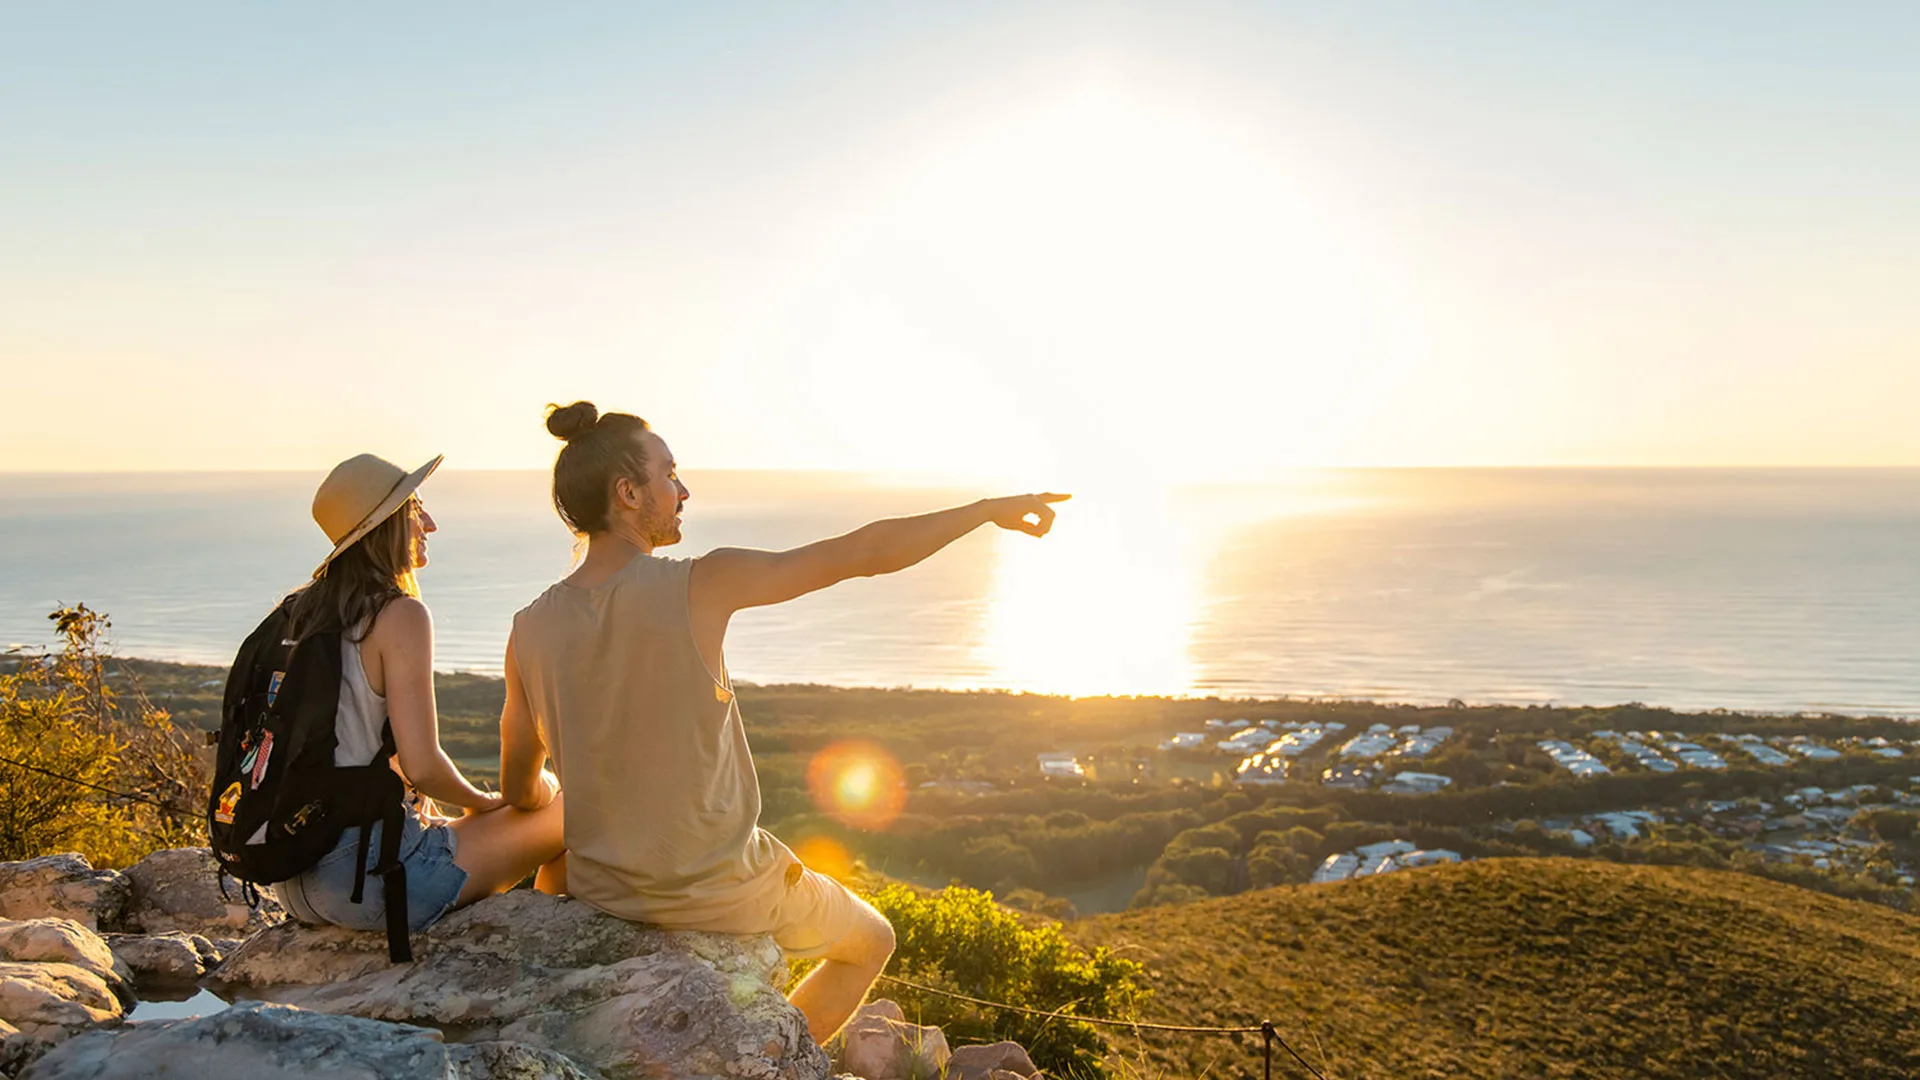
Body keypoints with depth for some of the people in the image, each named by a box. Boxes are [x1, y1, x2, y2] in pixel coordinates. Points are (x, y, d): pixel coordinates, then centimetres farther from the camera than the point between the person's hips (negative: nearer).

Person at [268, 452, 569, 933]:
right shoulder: (401, 615, -15)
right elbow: (422, 765, -20)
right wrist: (483, 801, -2)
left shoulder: (301, 611, 8)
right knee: (571, 807, 4)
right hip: (370, 876, -9)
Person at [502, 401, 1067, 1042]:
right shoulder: (702, 585, -21)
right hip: (721, 889, -5)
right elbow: (865, 552, -16)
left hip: (601, 892, 5)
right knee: (871, 942, 23)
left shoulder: (529, 629, -7)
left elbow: (517, 789, 5)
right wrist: (989, 508, -3)